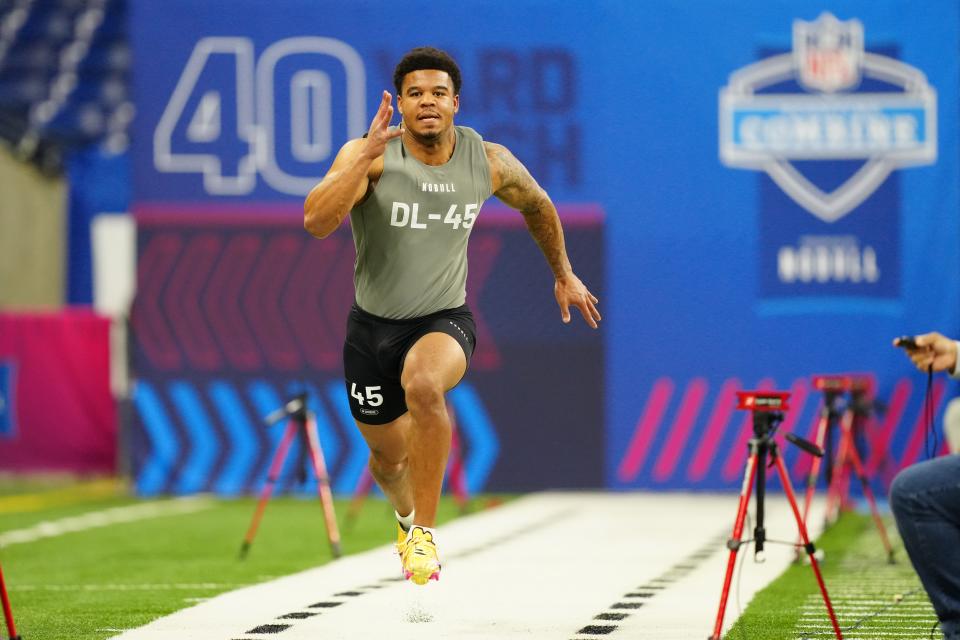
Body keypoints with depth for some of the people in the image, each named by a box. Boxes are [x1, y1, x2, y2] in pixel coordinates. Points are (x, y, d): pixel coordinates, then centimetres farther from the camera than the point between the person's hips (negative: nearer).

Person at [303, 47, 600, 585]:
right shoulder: (369, 154, -16)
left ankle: (426, 530, -23)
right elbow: (316, 222, -32)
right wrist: (368, 153, -38)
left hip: (445, 319, -1)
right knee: (387, 456, 16)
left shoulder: (489, 162, -7)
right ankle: (407, 515, 55)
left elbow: (537, 204, 16)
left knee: (423, 384, -36)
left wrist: (564, 273, 26)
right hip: (373, 323, 1)